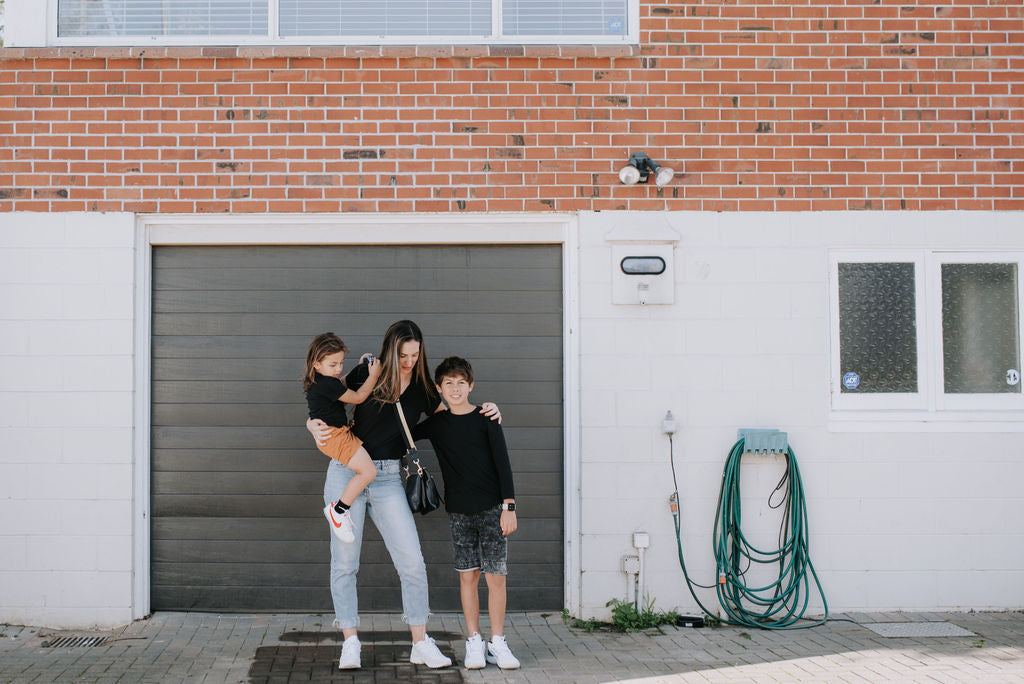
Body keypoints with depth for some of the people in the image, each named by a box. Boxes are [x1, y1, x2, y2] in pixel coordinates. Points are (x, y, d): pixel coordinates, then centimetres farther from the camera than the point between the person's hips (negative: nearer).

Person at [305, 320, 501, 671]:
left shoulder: (422, 388, 7)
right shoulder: (367, 373, -1)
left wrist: (485, 412, 4)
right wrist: (315, 426, -14)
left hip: (388, 478, 2)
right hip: (347, 471, -2)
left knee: (412, 562, -4)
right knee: (344, 562, 0)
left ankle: (421, 645, 7)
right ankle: (350, 642, 11)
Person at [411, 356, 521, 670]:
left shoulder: (485, 418, -1)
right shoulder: (436, 424, 7)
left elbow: (503, 463, -3)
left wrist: (509, 506, -8)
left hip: (491, 508, -2)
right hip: (459, 511, 2)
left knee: (496, 576, -3)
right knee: (468, 575, 3)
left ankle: (497, 643, 7)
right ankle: (474, 642, 12)